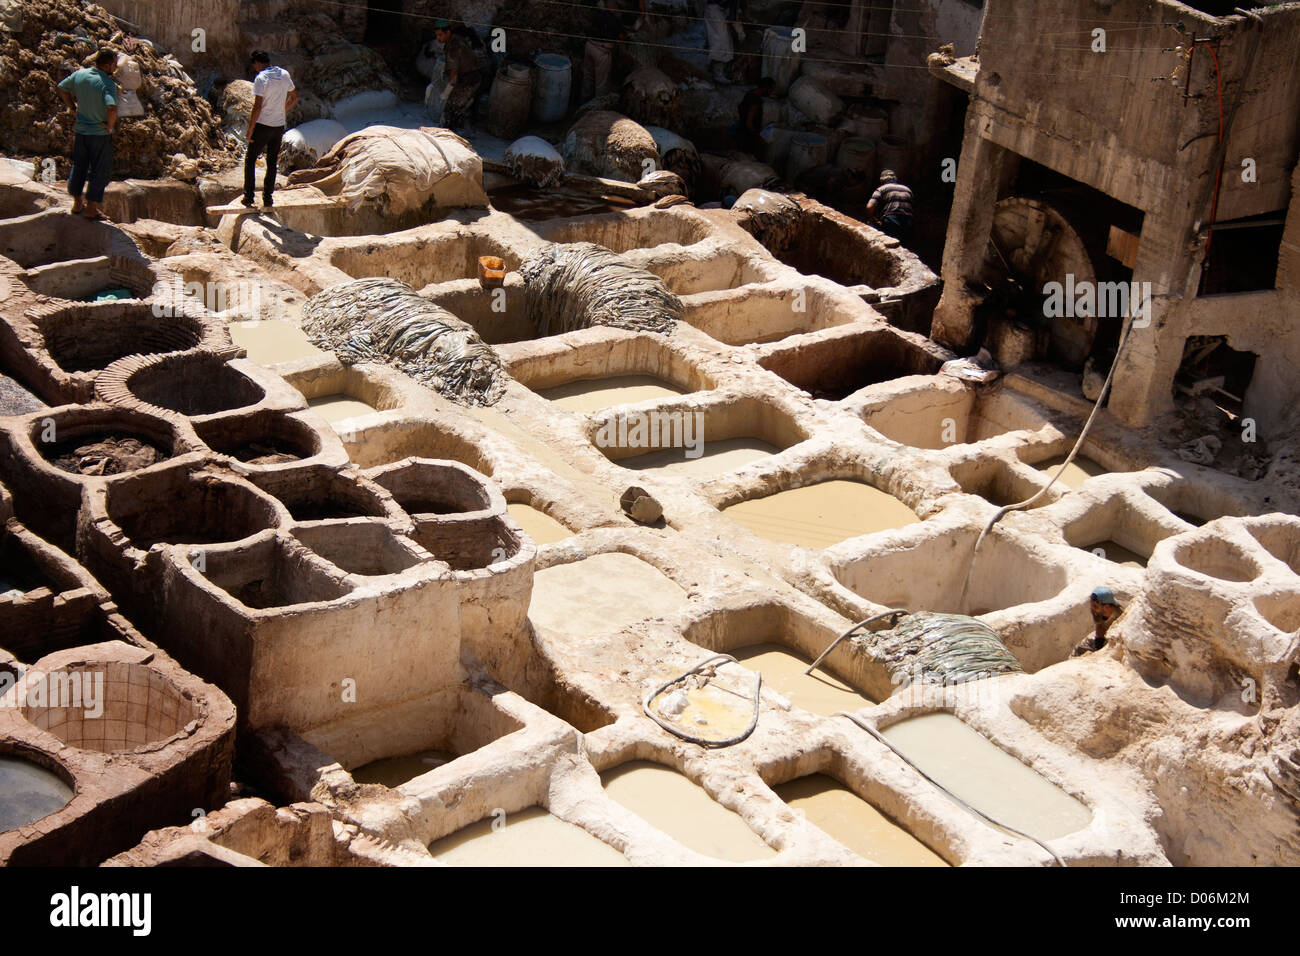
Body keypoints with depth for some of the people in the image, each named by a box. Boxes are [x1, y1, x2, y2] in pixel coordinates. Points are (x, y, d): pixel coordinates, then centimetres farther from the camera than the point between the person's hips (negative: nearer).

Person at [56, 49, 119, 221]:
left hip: (80, 130, 6)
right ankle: (91, 208, 10)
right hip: (100, 133, -6)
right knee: (100, 170, 7)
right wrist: (110, 125, -19)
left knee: (79, 167, 19)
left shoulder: (79, 75, -1)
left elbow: (61, 88, 14)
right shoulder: (107, 84, -22)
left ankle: (77, 204, 29)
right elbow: (112, 108, -36)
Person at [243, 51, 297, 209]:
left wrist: (250, 129, -13)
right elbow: (294, 97, 14)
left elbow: (257, 106, -19)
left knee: (250, 160, 9)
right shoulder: (284, 74, 2)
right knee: (272, 162, 14)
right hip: (279, 125, 5)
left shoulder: (261, 78, -16)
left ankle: (248, 196, 6)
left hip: (263, 125, -5)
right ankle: (268, 197, 14)